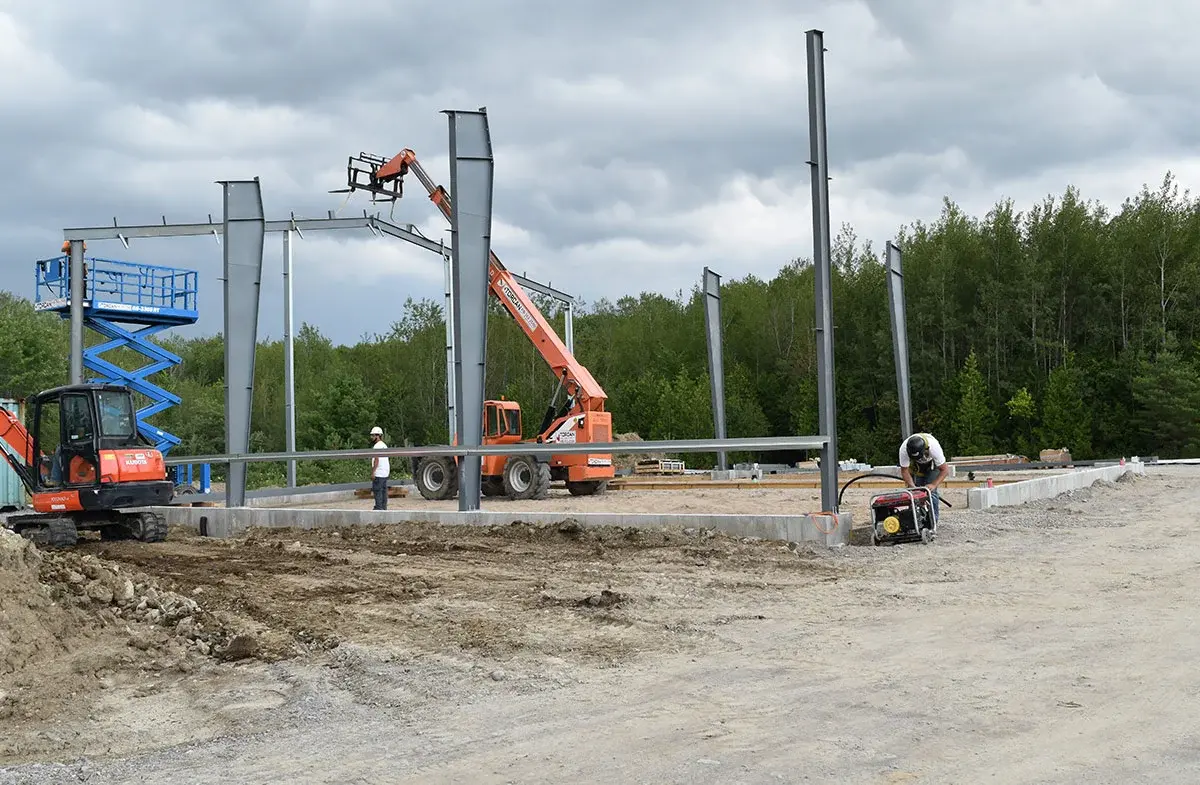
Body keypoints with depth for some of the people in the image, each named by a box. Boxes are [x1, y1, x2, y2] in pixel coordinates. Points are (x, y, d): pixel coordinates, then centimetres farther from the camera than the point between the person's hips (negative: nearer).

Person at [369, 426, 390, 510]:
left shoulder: (377, 446, -13)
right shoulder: (384, 445, 17)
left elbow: (376, 460, -19)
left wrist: (373, 472, -19)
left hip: (378, 473, -10)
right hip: (385, 472, 10)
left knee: (377, 490, -8)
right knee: (383, 490, 10)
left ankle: (378, 507, -11)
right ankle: (384, 507, 11)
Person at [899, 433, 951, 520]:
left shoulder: (934, 447, -41)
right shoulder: (903, 450, -36)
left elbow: (945, 470, -35)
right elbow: (904, 470, -24)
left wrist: (933, 485, -46)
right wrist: (912, 486, -37)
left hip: (933, 463, -2)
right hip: (915, 466, 2)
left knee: (931, 491, -15)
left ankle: (933, 519, -8)